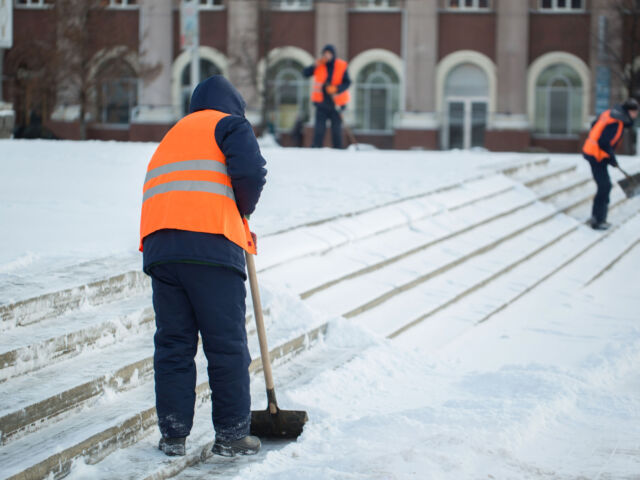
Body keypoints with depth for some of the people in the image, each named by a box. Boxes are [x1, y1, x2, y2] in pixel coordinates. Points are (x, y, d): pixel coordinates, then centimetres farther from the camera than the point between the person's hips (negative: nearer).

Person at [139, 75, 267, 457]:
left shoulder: (170, 138, 33)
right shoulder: (228, 125, 12)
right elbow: (250, 171, -7)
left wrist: (240, 232, 29)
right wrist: (243, 210, 14)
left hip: (160, 248, 6)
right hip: (211, 244, -6)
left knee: (172, 343, 10)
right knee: (227, 345, 1)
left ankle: (173, 435, 11)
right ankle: (232, 436, 6)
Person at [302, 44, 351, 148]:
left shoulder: (342, 66, -3)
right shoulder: (319, 65, 1)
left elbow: (347, 82, -5)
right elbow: (305, 73, -3)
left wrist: (336, 88, -22)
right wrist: (316, 65, -18)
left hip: (336, 103, -1)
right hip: (321, 103, 1)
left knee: (336, 129, 3)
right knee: (319, 128, -5)